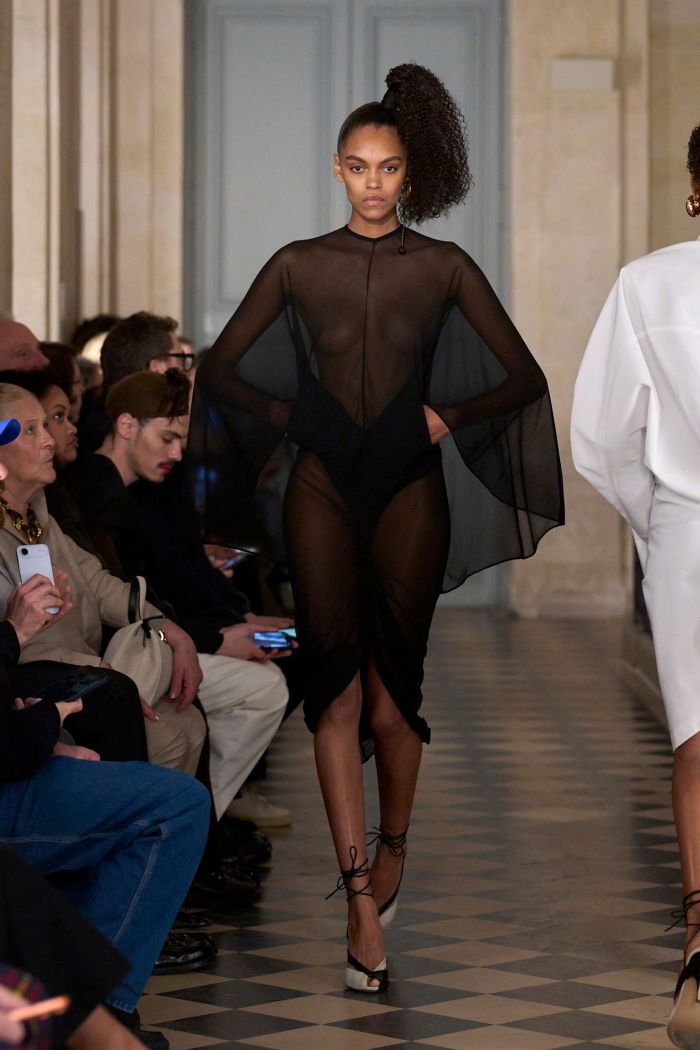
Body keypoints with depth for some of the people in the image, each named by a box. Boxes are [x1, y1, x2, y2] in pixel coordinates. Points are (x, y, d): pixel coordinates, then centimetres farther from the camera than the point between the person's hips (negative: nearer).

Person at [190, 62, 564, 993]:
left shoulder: (443, 269, 4)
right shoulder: (298, 266, 6)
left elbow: (524, 377, 6)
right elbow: (219, 369, 9)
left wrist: (446, 419, -3)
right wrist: (292, 416, -1)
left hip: (409, 489, 0)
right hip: (323, 487, 1)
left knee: (392, 692, -1)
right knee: (336, 691, -7)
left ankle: (392, 850, 26)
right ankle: (363, 900, -8)